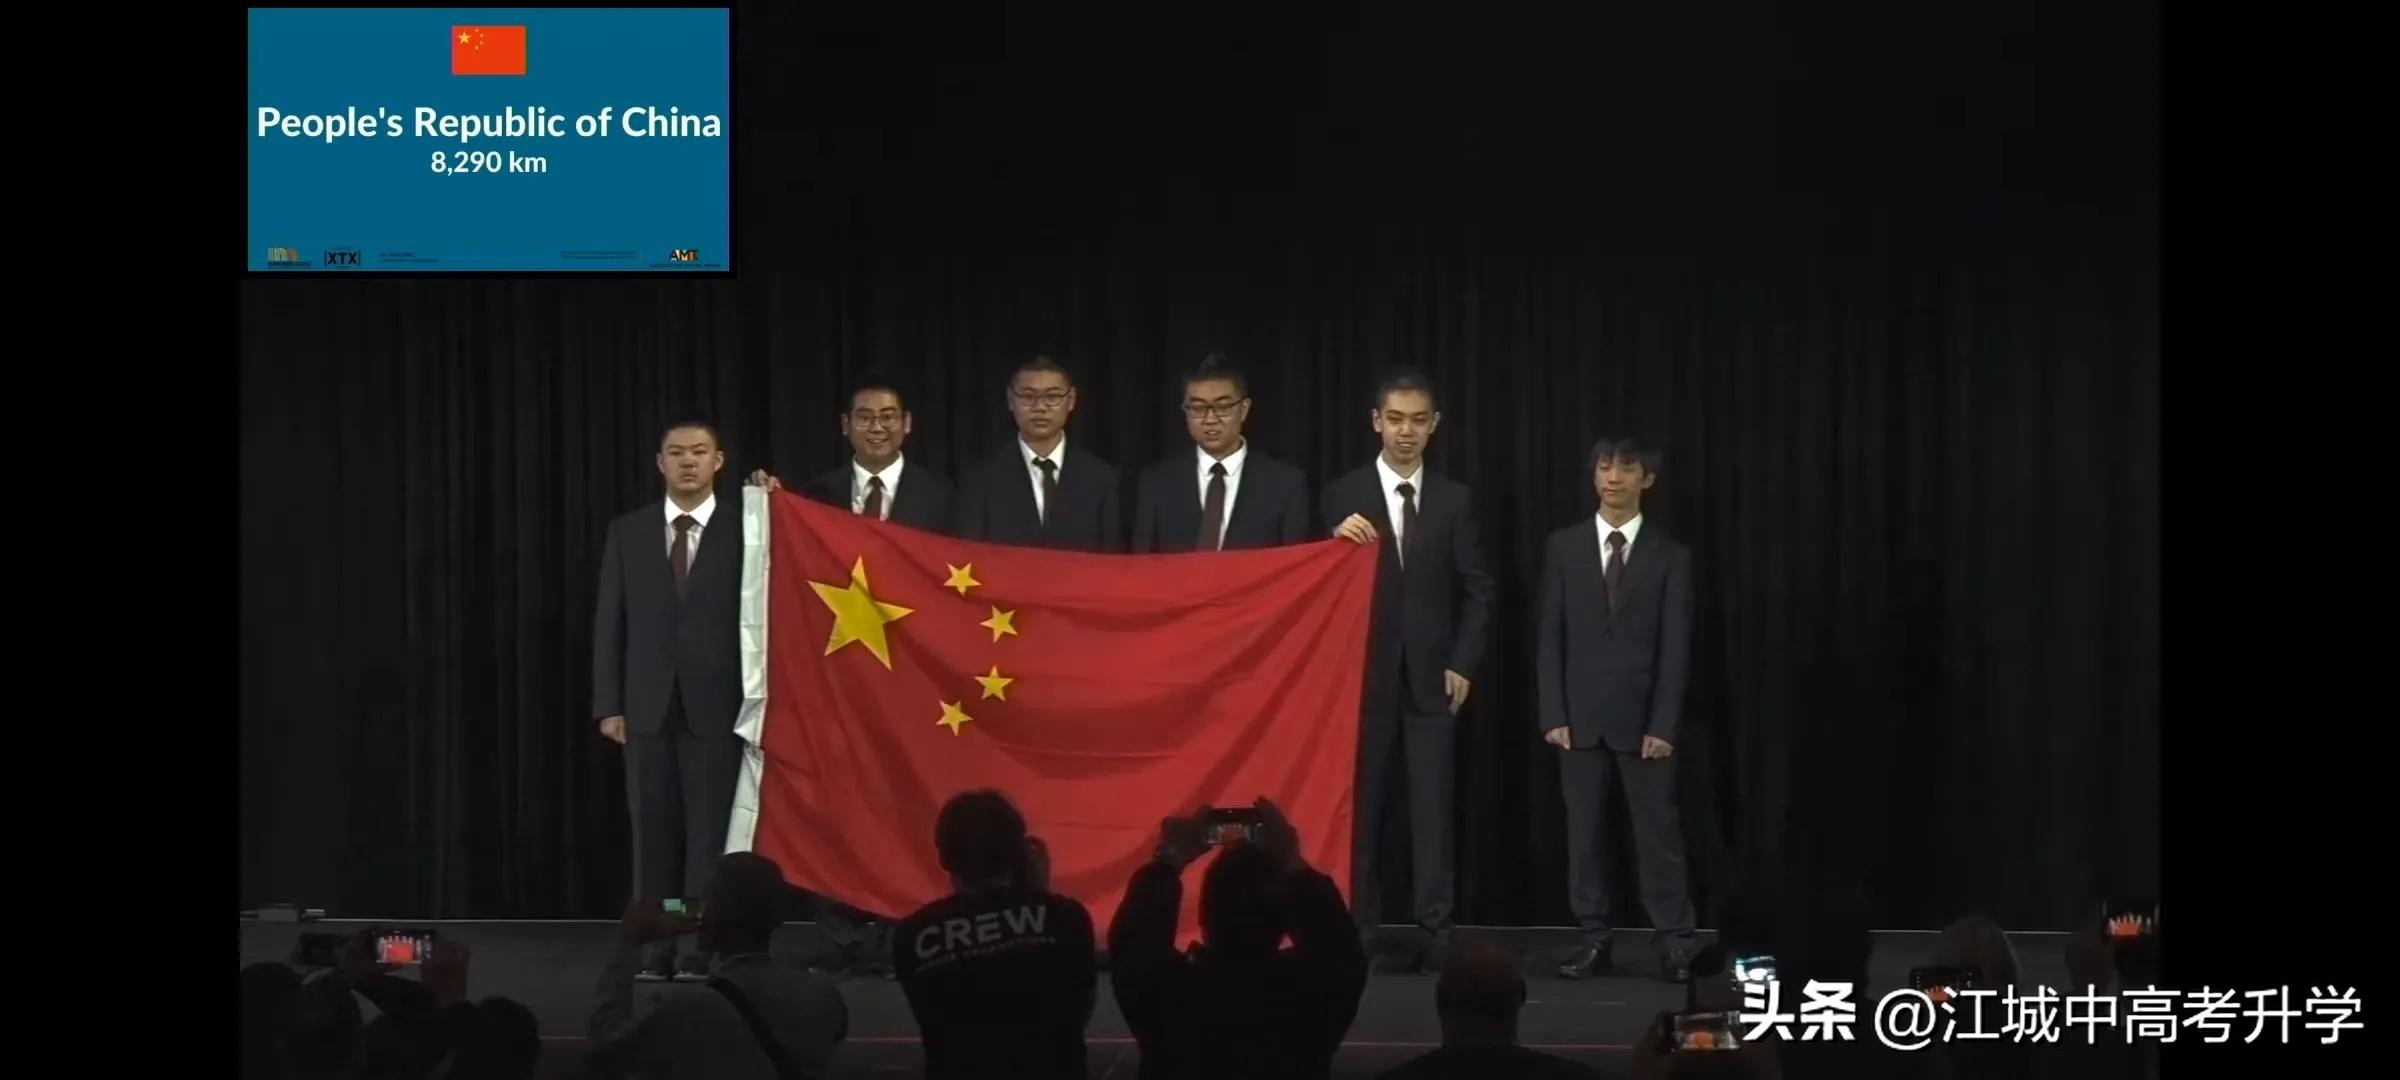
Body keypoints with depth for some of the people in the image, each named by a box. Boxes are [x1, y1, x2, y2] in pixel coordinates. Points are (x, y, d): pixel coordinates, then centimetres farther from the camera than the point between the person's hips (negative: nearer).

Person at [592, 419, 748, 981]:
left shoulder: (745, 531, 1)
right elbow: (609, 623, 7)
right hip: (648, 704, 2)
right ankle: (657, 947, 8)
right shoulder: (627, 533, 8)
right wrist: (609, 704, 0)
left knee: (710, 831, -2)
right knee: (653, 830, 4)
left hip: (716, 705, -2)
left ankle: (703, 949, 1)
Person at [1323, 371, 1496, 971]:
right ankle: (1360, 929, 7)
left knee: (1433, 807, -2)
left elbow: (1477, 591, 6)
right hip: (1364, 673, 0)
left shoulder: (1455, 500, 6)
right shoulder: (1342, 495, 2)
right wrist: (1338, 540, -22)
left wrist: (1463, 664, -3)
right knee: (1360, 806, 3)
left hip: (1433, 676, 0)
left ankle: (1436, 929, -1)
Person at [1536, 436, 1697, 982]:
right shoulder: (1563, 547, 6)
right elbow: (1549, 636, 5)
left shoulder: (1670, 555, 2)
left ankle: (1673, 943, 1)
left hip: (1642, 718, -2)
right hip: (1580, 716, 2)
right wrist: (1553, 714, -4)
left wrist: (1664, 724, -9)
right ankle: (1594, 941, 9)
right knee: (1584, 832, 3)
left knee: (1658, 831, -2)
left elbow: (1676, 646, -1)